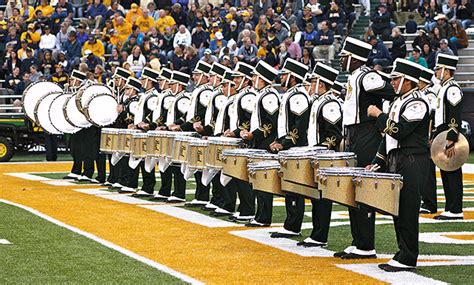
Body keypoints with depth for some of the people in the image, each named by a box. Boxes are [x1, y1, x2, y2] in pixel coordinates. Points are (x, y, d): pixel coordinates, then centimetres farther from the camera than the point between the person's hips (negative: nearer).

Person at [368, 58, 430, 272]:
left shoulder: (417, 104, -12)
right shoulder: (399, 101, 17)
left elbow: (398, 130, -22)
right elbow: (389, 135, 22)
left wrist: (378, 115, -11)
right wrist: (376, 163, 18)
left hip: (412, 164, -9)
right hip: (396, 164, 9)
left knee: (407, 212, -6)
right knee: (398, 211, 10)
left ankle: (407, 260, -2)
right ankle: (403, 253, 16)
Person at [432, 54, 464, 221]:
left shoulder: (453, 89, -14)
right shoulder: (443, 88, 18)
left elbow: (455, 118, -21)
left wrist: (451, 141, -25)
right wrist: (435, 137, 24)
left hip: (450, 137, -10)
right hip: (442, 136, 10)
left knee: (453, 174, -7)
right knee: (446, 174, 11)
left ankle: (456, 211, -5)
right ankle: (450, 209, 16)